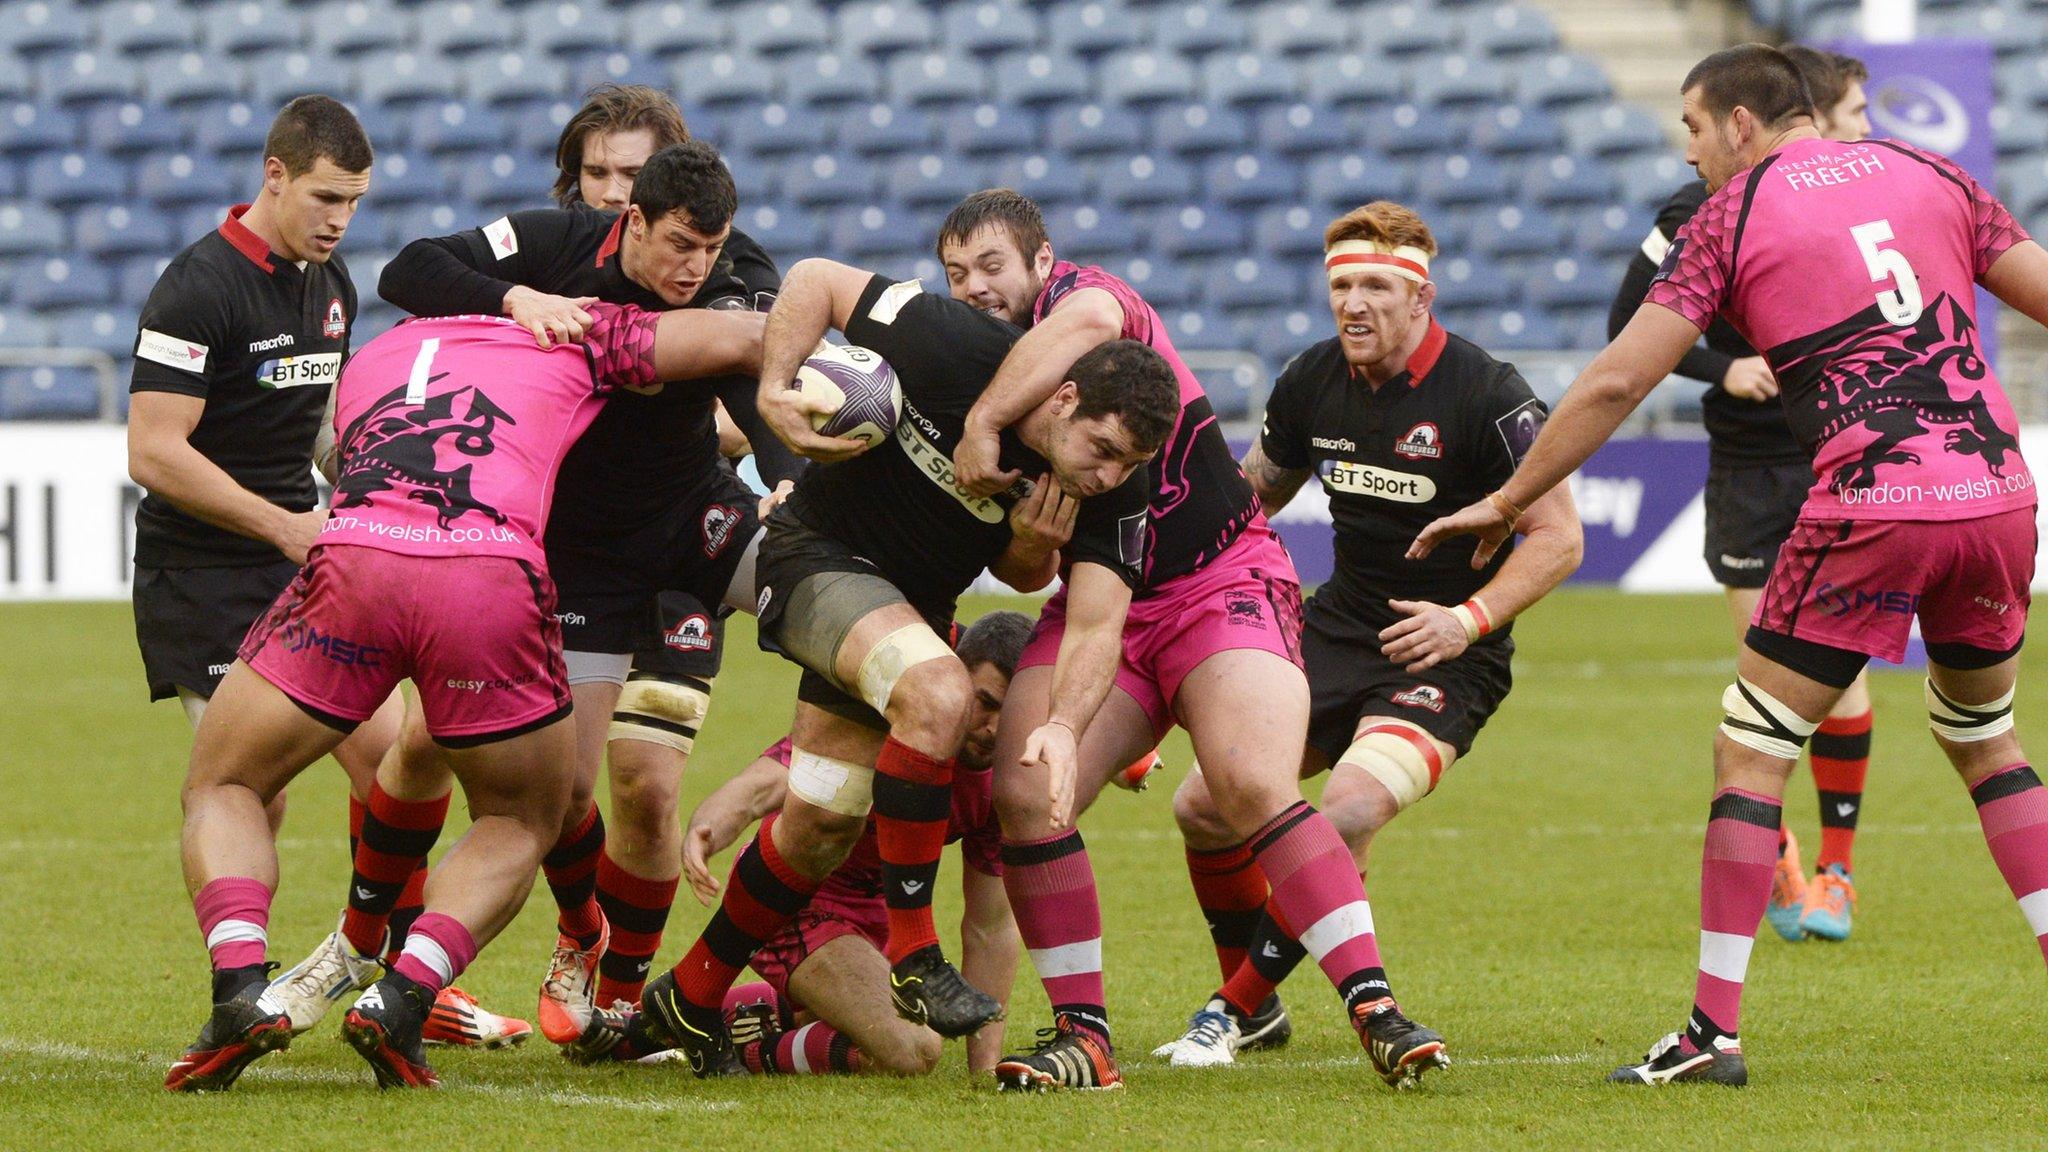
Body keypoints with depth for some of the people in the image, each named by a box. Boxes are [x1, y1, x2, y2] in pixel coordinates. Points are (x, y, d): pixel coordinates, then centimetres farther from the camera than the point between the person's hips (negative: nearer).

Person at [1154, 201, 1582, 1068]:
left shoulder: (1485, 395, -17)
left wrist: (1470, 618, -23)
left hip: (1444, 654, -6)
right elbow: (1254, 491, 20)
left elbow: (1558, 536, -13)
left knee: (1346, 817, -28)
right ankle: (1250, 1003, 19)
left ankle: (1239, 1007, -9)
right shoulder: (1313, 381, 1)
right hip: (1336, 630, 6)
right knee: (1203, 806, -4)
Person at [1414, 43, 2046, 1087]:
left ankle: (1715, 1030, 2)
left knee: (1750, 752, 6)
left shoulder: (1730, 216, 5)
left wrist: (1507, 502, 13)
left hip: (1867, 509, -5)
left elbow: (1616, 381, 4)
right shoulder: (1930, 176, 15)